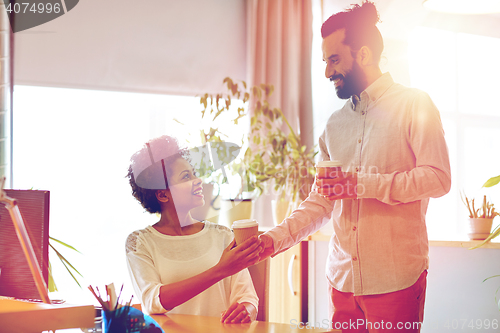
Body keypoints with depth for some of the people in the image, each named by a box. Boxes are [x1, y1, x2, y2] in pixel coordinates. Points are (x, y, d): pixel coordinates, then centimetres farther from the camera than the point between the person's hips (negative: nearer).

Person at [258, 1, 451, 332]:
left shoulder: (413, 104, -1)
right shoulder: (335, 125, 15)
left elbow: (437, 178, -12)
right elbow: (319, 202, 14)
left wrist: (363, 185, -16)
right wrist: (275, 239, 0)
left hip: (396, 280, -5)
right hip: (343, 279, 5)